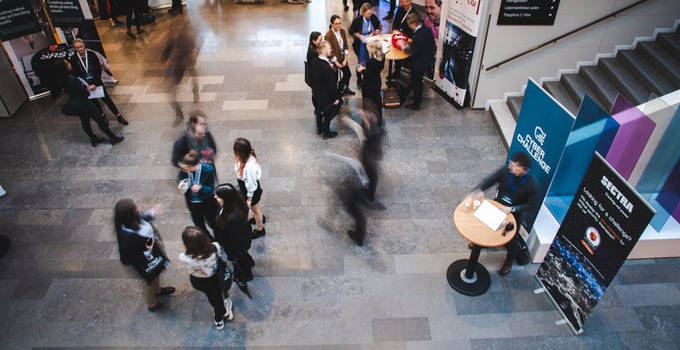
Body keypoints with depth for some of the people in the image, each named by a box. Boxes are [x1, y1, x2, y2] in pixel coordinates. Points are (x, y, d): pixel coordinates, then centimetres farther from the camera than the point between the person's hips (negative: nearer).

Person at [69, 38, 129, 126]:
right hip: (86, 85, 1)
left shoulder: (91, 54, -8)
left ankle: (119, 117, 11)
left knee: (107, 99, 2)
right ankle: (103, 118, 31)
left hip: (97, 82, -1)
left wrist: (95, 83, -17)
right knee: (94, 102, 13)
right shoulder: (73, 59, -7)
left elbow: (98, 69, -10)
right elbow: (76, 74, -8)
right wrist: (87, 85, -18)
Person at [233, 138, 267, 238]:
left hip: (252, 192, -7)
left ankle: (260, 230, 49)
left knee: (255, 209, 21)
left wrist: (249, 199, -14)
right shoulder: (248, 156, -21)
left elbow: (251, 185, -29)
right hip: (247, 189, 7)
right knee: (256, 206, 35)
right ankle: (260, 217, 66)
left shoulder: (248, 168, -44)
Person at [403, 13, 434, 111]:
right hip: (427, 61, 9)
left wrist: (409, 48, -8)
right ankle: (419, 97, 50)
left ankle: (416, 105, 26)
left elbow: (415, 53, -27)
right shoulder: (427, 30, -5)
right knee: (419, 81, 29)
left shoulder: (418, 36, -32)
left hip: (418, 64, -9)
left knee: (416, 84, 10)